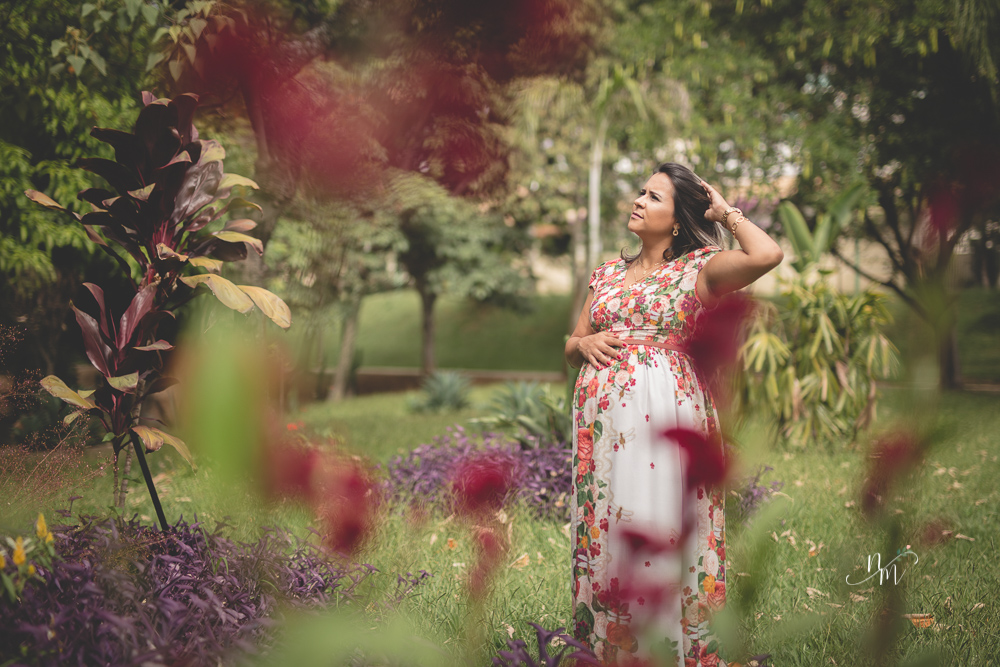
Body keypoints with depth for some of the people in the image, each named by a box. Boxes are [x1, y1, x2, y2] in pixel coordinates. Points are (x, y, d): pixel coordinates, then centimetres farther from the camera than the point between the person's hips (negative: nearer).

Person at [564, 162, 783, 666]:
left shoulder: (697, 268, 1)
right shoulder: (607, 273, 17)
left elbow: (767, 255, -17)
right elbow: (571, 348, 21)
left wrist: (726, 212, -1)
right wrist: (583, 343, -3)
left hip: (662, 414, -5)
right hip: (600, 414, 5)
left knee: (657, 531, -5)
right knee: (602, 534, 8)